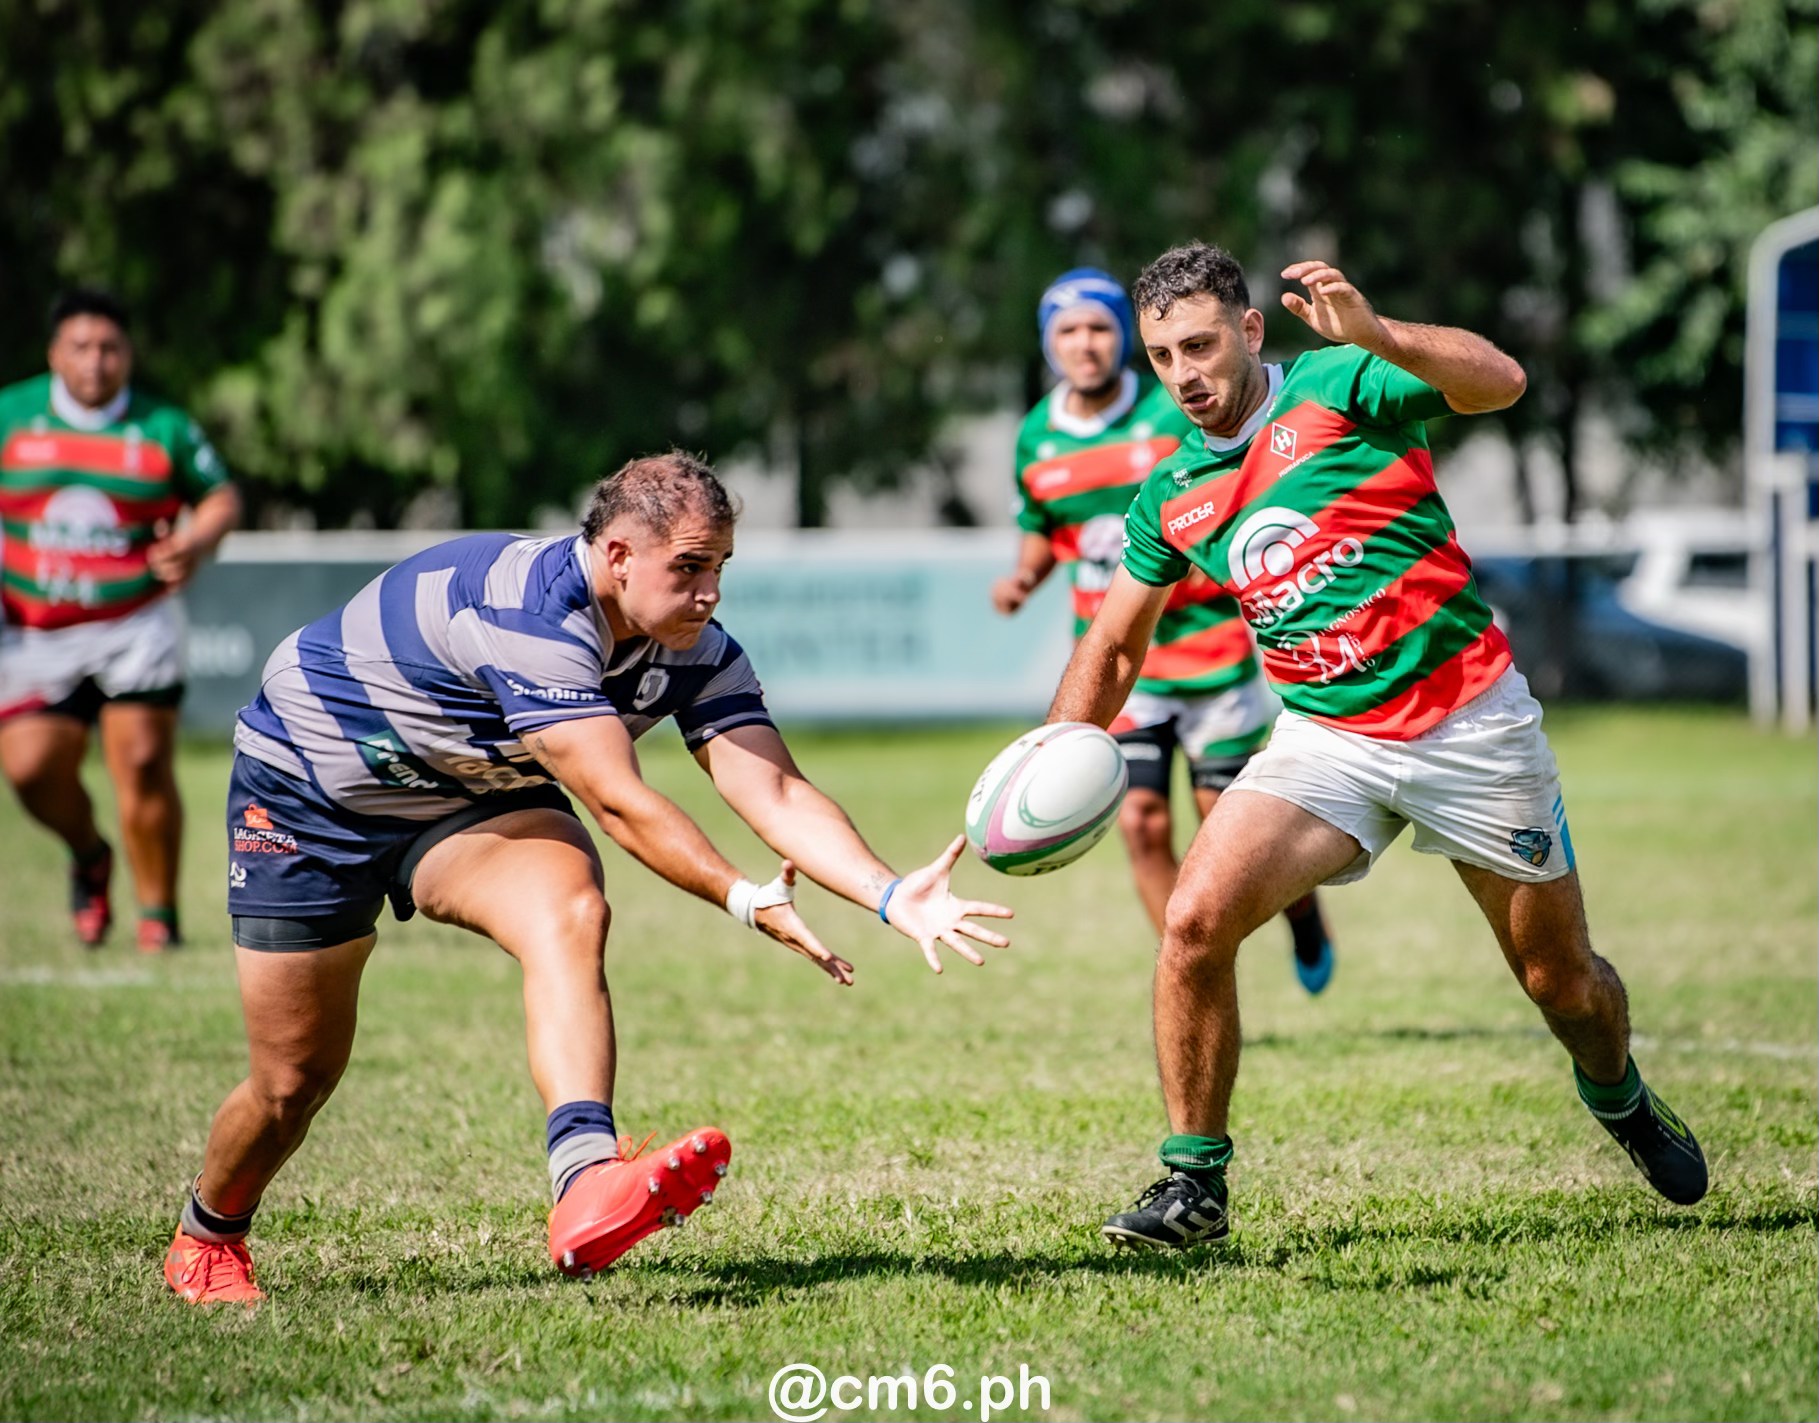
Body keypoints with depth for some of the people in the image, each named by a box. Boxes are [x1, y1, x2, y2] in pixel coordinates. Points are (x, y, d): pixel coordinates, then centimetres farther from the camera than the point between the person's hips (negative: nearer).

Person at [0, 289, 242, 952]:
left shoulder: (165, 427, -2)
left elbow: (221, 497, 8)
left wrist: (195, 542, -13)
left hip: (137, 627, -1)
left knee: (143, 765, -11)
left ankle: (158, 913, 5)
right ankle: (90, 859, 24)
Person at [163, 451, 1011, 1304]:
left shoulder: (695, 654, -15)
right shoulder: (530, 615, -37)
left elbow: (777, 795, -22)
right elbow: (615, 803, -41)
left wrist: (892, 896, -36)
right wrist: (744, 899, -48)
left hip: (474, 801, 5)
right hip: (306, 782, -5)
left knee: (567, 912, -29)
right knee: (294, 1081, 0)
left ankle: (586, 1182, -45)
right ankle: (207, 1236, 31)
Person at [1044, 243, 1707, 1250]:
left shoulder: (1340, 385, -9)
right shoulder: (1170, 500, 6)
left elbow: (1498, 381, -26)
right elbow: (1114, 645, 18)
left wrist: (1374, 336, -43)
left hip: (1469, 722, -3)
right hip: (1325, 740, 3)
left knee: (1561, 979, 8)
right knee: (1196, 919, -20)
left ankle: (1620, 1099, 42)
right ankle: (1193, 1182, -8)